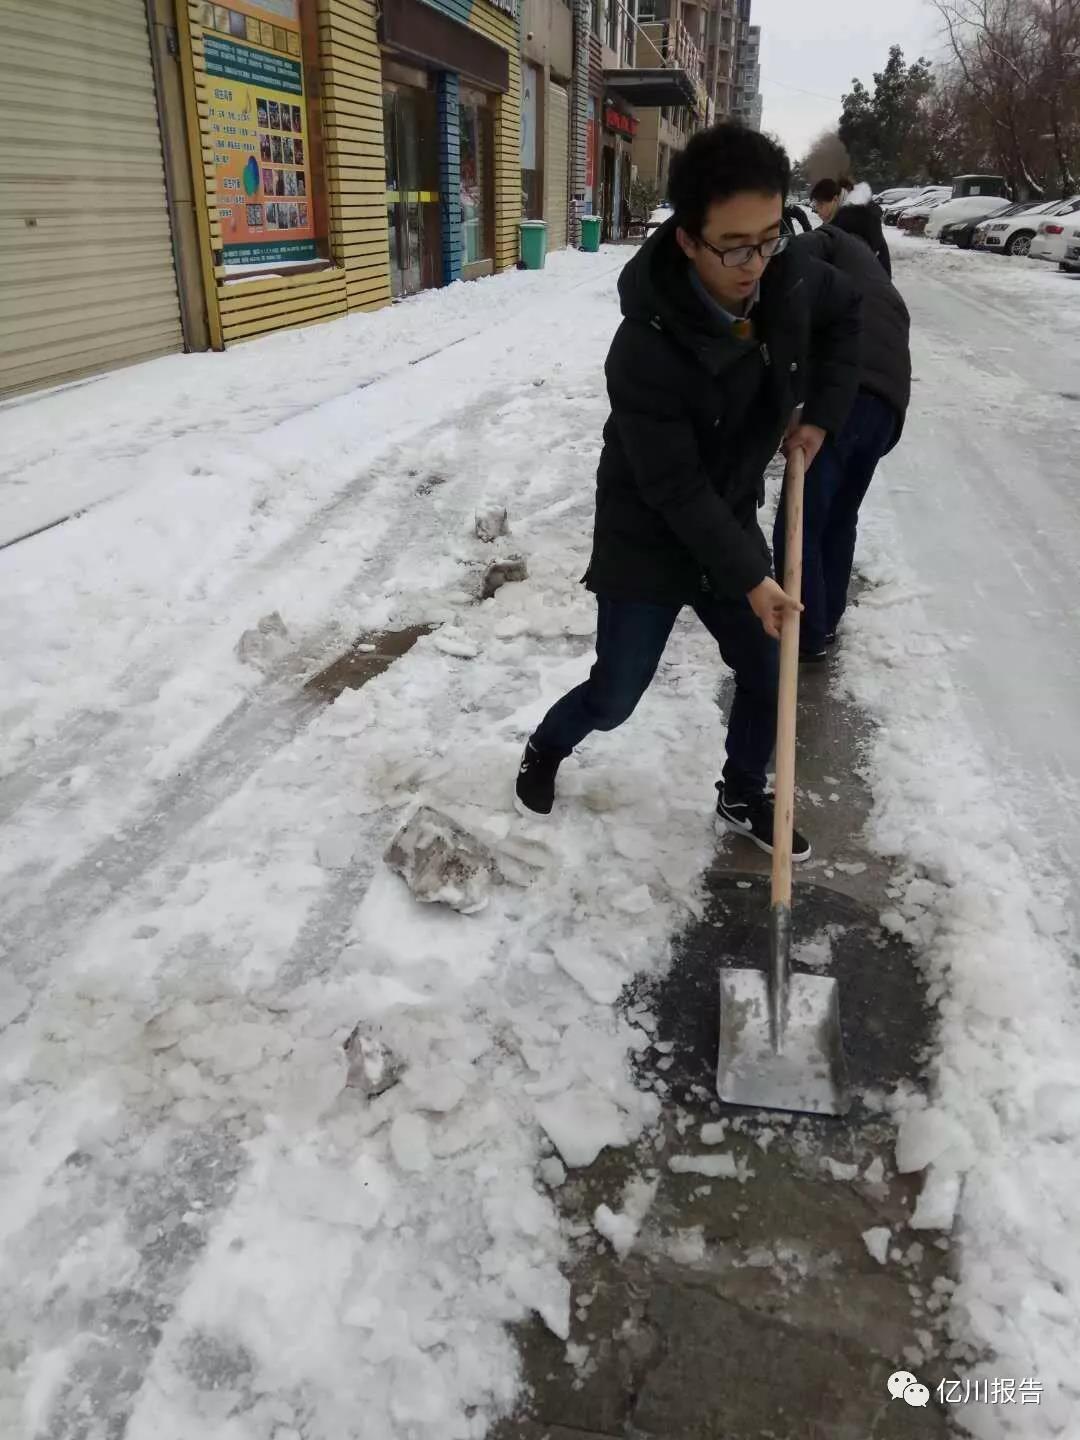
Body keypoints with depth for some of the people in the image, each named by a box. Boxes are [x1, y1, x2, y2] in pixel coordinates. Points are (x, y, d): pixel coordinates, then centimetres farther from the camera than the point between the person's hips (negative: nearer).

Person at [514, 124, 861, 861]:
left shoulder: (792, 278, -13)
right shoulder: (645, 352, -31)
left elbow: (845, 312, 12)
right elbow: (677, 490, -25)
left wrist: (822, 411, 4)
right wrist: (748, 579, -22)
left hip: (731, 524, 6)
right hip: (647, 541, -5)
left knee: (767, 679, 11)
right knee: (615, 697, 5)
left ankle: (743, 797, 36)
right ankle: (545, 750, 38)